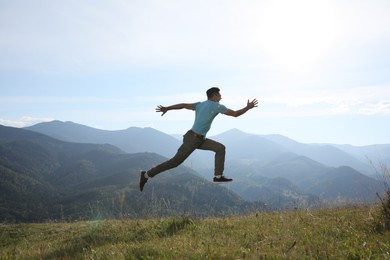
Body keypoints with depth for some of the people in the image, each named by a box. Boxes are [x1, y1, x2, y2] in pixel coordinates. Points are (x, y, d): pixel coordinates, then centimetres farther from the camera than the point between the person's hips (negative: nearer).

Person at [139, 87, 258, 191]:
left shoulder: (199, 104, 13)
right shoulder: (217, 106, -9)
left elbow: (183, 105, 8)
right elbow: (235, 114, -5)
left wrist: (167, 108, 8)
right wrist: (248, 107, 8)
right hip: (192, 138, -9)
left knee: (220, 148, 4)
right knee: (175, 161, -4)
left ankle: (218, 176, 3)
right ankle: (147, 175, 4)